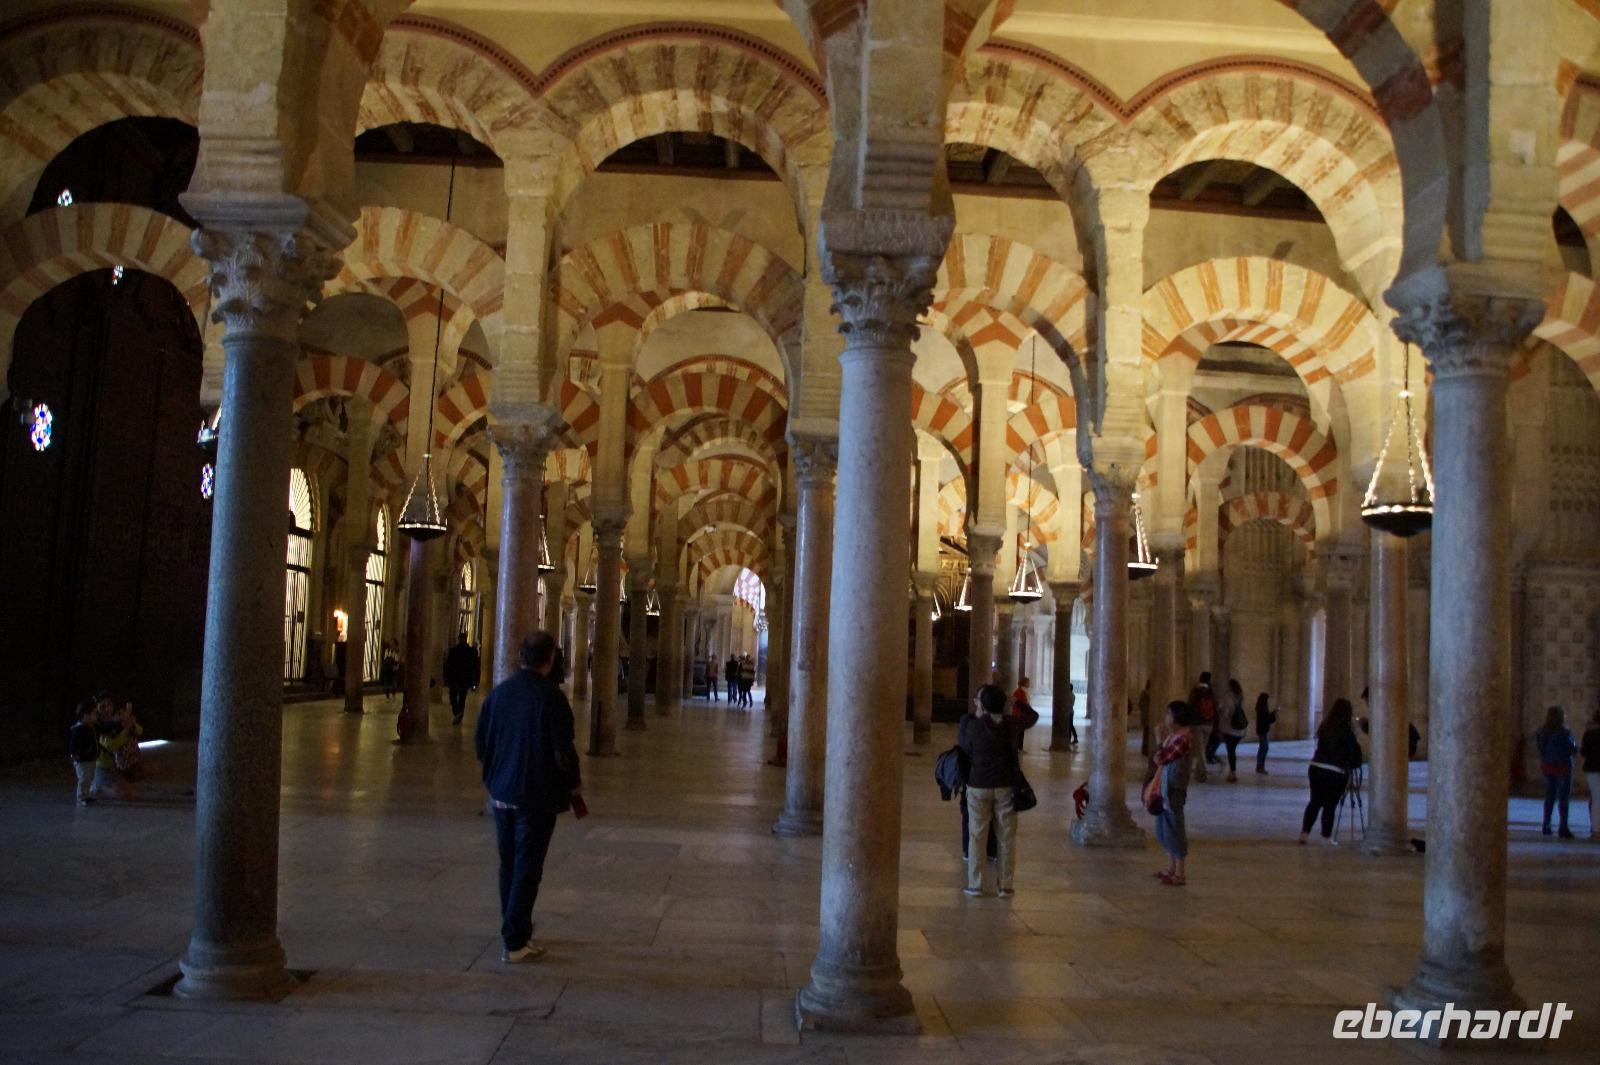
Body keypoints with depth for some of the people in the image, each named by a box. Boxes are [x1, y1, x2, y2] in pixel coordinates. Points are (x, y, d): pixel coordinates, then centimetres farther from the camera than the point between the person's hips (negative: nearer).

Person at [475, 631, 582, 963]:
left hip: (501, 793, 6)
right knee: (527, 868, 1)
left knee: (508, 864, 18)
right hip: (538, 795, -6)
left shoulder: (499, 691, 1)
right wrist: (573, 781, 0)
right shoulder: (551, 697, -17)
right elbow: (563, 750, -18)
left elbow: (480, 740, 7)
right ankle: (515, 942, 3)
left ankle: (514, 928, 31)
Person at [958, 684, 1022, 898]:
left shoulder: (973, 725, -14)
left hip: (978, 786, -1)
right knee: (1007, 837, 9)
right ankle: (1004, 886, 12)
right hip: (1006, 786, 2)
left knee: (978, 836, 9)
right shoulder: (1012, 725, -6)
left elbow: (964, 749, -1)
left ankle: (975, 884, 13)